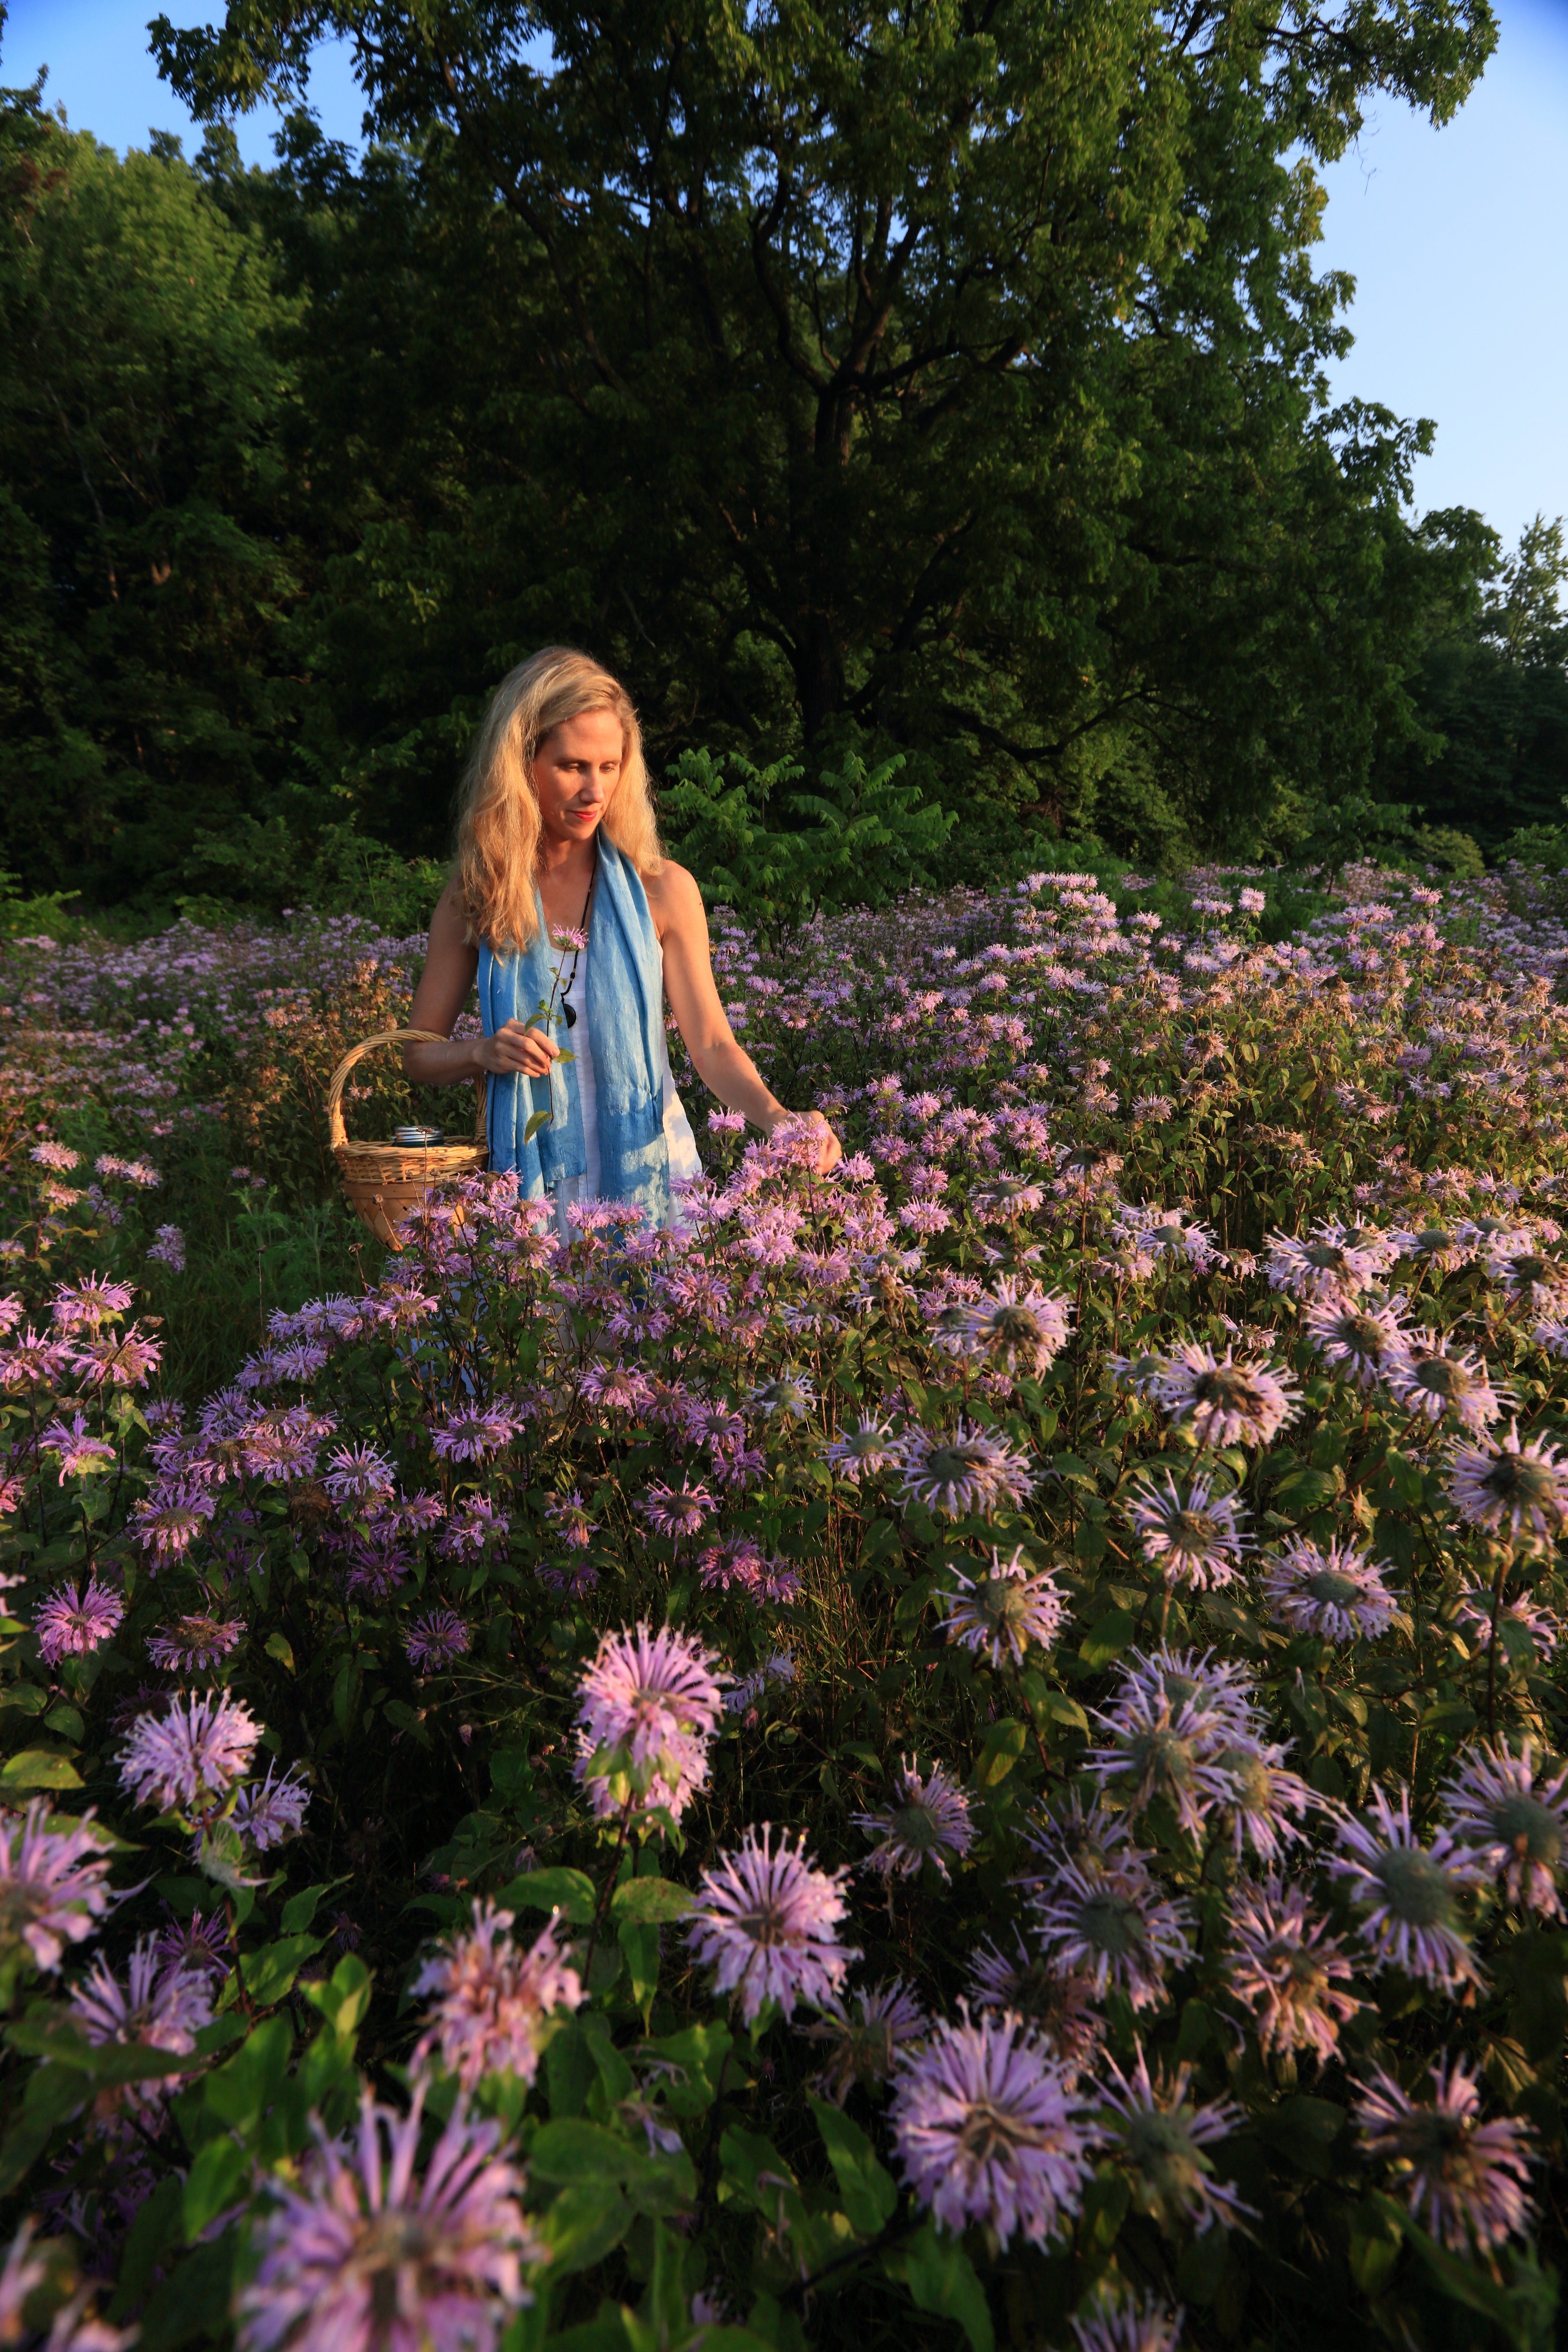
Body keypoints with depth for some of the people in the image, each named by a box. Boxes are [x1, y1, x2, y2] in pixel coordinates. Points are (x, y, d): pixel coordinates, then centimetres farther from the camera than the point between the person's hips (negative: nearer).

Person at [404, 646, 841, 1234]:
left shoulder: (662, 889, -4)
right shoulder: (473, 898, -1)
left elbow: (712, 1044, -6)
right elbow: (418, 1055, 6)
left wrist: (775, 1116, -24)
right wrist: (481, 1052, -15)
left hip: (649, 1175, 0)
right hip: (533, 1184, 1)